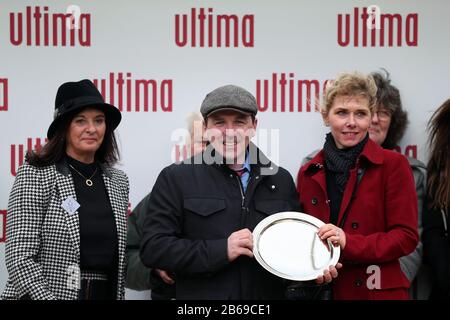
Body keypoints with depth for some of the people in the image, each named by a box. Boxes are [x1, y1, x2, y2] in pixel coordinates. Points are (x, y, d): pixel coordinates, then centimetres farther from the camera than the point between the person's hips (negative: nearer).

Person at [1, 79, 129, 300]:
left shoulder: (118, 181, 7)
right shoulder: (36, 175, -8)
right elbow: (20, 258, -14)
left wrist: (119, 296, 4)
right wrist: (47, 297, -22)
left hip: (106, 294, 4)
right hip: (41, 294, -4)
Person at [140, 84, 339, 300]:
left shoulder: (281, 180, 7)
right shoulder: (175, 178, -4)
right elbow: (152, 247, -11)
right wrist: (221, 250, -19)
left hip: (268, 294, 3)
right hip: (201, 294, -3)